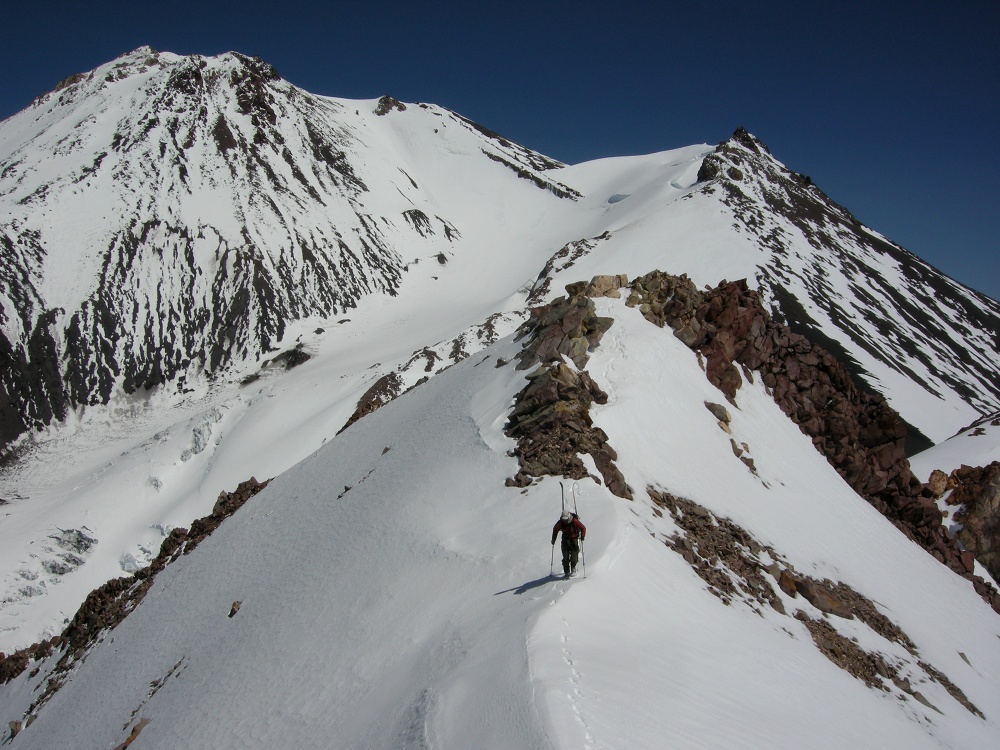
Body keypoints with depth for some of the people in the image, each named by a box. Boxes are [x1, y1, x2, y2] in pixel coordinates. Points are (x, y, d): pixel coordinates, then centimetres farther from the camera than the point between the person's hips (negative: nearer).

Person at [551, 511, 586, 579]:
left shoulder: (575, 521, -22)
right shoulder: (560, 522, -14)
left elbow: (583, 528, -11)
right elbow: (555, 530, 5)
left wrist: (582, 537, -22)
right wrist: (553, 539, 2)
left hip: (574, 539, -2)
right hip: (565, 539, 3)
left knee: (574, 556, -7)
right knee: (565, 557, -4)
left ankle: (573, 569, 17)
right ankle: (566, 572, 3)